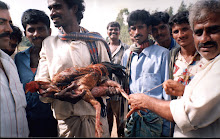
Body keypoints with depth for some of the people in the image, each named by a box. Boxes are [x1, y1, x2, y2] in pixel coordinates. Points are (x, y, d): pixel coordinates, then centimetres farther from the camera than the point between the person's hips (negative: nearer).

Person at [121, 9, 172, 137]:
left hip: (154, 118, -4)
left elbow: (167, 91, -5)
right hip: (131, 117, 4)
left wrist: (166, 128, -4)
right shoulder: (127, 55, 9)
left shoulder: (162, 53, -5)